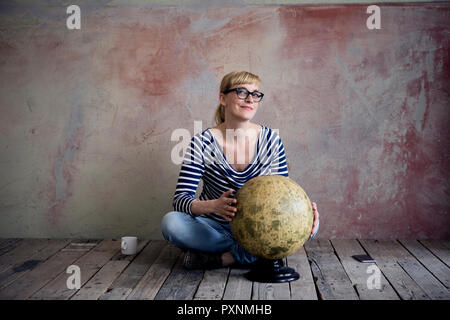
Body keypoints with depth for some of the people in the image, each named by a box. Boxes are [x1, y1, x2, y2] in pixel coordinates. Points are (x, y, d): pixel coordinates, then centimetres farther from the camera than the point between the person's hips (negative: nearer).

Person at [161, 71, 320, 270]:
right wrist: (213, 206, -39)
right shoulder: (202, 143, -12)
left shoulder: (271, 139, -4)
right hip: (215, 227, -1)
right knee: (171, 222, -29)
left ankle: (223, 257, -23)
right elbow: (180, 198, -17)